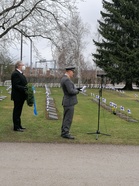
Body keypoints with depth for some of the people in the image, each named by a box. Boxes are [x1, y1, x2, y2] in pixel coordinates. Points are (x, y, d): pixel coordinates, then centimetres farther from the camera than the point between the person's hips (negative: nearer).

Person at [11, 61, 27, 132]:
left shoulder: (20, 74, 16)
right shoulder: (15, 74, -16)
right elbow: (15, 85, -23)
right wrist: (24, 89, -29)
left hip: (21, 96, 10)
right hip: (17, 96, -10)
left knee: (18, 111, 16)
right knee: (16, 111, -3)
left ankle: (18, 125, 24)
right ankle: (16, 127, 3)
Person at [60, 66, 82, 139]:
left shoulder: (63, 79, 13)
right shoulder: (67, 79, -20)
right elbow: (71, 91, -26)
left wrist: (76, 89, 9)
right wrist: (77, 91, -7)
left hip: (66, 102, 11)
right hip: (69, 102, -11)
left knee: (66, 118, 14)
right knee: (68, 119, -5)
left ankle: (64, 132, 20)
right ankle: (65, 133, -2)